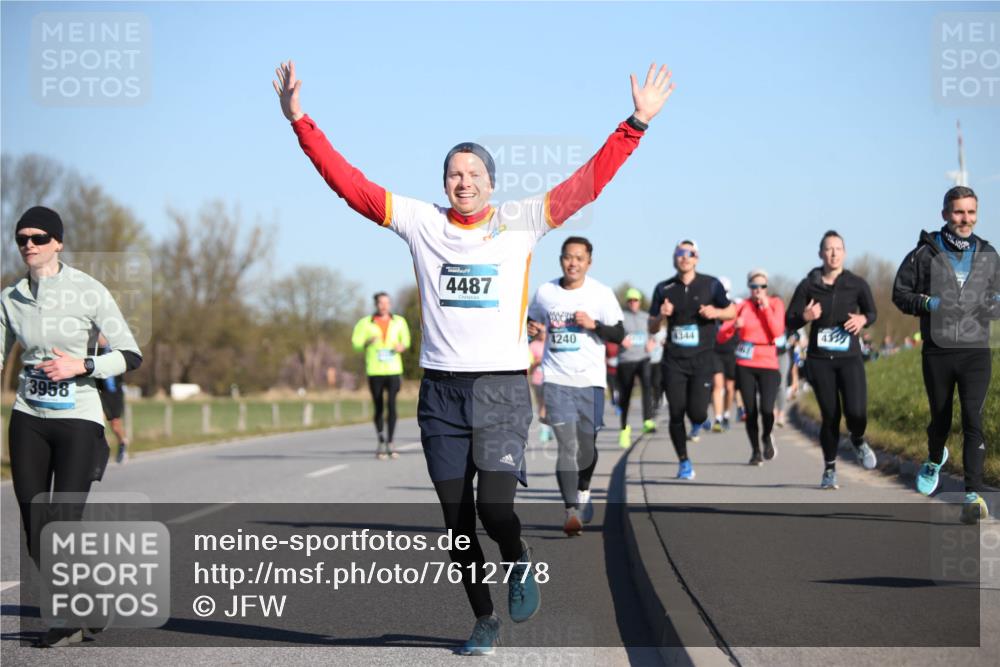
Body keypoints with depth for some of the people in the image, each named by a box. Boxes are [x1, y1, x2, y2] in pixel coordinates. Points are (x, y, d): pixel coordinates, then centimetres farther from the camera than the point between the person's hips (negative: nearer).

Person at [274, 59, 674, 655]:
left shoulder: (521, 222, 4)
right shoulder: (421, 223, 7)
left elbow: (587, 182, -2)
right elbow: (349, 182, 5)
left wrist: (637, 124, -10)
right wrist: (299, 121, -1)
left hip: (503, 387, -2)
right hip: (442, 389, 2)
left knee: (494, 503, -16)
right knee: (457, 518, 5)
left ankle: (521, 564, 17)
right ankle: (484, 620, 21)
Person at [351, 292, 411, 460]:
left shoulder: (399, 322, 10)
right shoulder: (366, 323, 5)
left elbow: (405, 341, 21)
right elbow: (356, 344, 5)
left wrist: (402, 347, -1)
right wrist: (368, 342, -15)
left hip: (393, 370, 0)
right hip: (375, 372, 0)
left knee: (391, 405, -14)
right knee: (379, 409, 4)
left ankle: (390, 443, -10)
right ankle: (381, 442, 20)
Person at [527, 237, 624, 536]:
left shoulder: (601, 293, 0)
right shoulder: (545, 292, 5)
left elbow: (619, 334, 1)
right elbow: (533, 322, 22)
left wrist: (594, 324, -15)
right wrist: (532, 329, -1)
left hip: (590, 379, 0)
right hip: (556, 379, 0)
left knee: (587, 444, 8)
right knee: (567, 444, -12)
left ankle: (583, 490, 37)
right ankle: (571, 511, -14)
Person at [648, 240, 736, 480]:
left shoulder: (710, 285, 2)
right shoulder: (664, 289, 6)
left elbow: (732, 311, 12)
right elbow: (651, 328, 10)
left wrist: (716, 312, -9)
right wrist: (661, 315, -12)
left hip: (702, 359, -1)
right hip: (674, 361, 1)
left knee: (697, 413, -12)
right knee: (676, 414, -2)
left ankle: (698, 423, 27)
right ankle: (684, 462, 16)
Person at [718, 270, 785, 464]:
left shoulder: (775, 304, 4)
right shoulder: (742, 306, 3)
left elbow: (778, 332, -11)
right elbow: (722, 334, -3)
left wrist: (766, 307, -13)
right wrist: (734, 325, -23)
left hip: (768, 364, -1)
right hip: (745, 366, 1)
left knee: (767, 409, -16)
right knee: (751, 411, 2)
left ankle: (766, 437, 15)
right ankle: (755, 451, 20)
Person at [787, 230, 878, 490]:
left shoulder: (856, 284, 0)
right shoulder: (808, 286, -1)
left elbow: (871, 312, 5)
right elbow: (789, 321, 2)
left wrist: (863, 319, -18)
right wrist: (804, 317, -20)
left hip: (850, 357, 0)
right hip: (819, 359, 0)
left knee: (856, 412, -16)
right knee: (830, 416, 0)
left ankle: (858, 440, 21)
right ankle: (829, 469, 20)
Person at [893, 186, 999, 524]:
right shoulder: (925, 253, 0)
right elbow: (900, 292, 5)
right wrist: (926, 303, -14)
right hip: (937, 352, 0)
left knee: (973, 420, -13)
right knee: (941, 420, 12)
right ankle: (934, 461, 46)